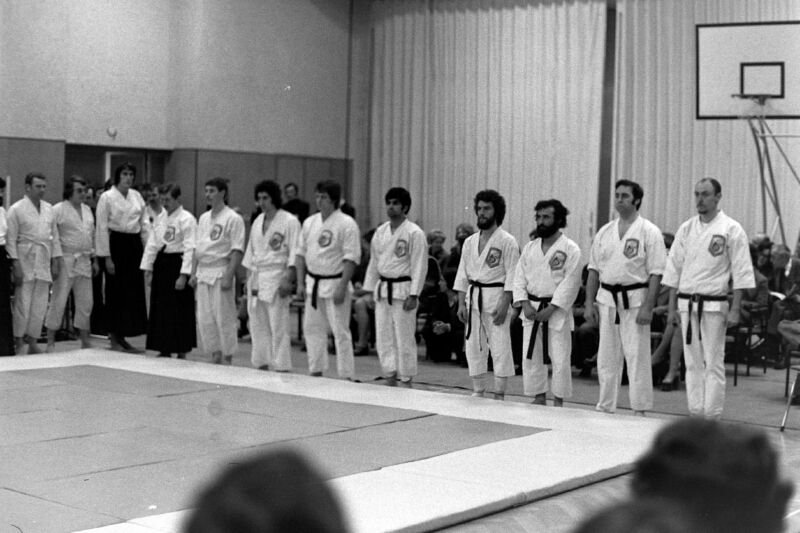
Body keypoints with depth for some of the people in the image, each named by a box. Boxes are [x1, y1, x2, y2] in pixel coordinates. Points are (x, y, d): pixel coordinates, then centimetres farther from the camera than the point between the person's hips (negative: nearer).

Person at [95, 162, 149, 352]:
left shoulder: (137, 196, 11)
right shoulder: (107, 197, -5)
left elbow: (145, 223, 14)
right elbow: (102, 228, -7)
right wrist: (107, 257, -11)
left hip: (134, 244, 5)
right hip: (116, 244, -5)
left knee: (134, 291, 5)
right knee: (116, 292, -2)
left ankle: (122, 337, 16)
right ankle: (114, 338, 9)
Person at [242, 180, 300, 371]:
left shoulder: (289, 221, -7)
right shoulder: (257, 222, 15)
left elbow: (294, 254, -12)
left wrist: (288, 279, -18)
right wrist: (249, 278, 14)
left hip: (277, 278, -7)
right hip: (257, 279, 7)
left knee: (279, 325, -8)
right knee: (258, 325, 10)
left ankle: (281, 367, -4)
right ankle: (262, 364, 19)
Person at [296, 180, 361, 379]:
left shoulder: (346, 224, -11)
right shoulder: (310, 222, 8)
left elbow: (351, 258, -15)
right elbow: (301, 254, 13)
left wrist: (342, 287, -19)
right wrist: (300, 283, 7)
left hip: (335, 283, -6)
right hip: (313, 283, 6)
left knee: (340, 331, -3)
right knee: (312, 328, 12)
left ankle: (346, 376, 4)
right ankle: (316, 372, 24)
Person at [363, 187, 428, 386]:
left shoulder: (414, 233, -9)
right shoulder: (380, 232, 10)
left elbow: (419, 267, -11)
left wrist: (413, 295, -16)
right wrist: (370, 291, 13)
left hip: (403, 290, -6)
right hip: (383, 290, 6)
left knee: (405, 338, -3)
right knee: (383, 338, 8)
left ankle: (406, 381, 7)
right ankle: (390, 380, 19)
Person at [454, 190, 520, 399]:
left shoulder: (507, 241, -7)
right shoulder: (470, 242, 11)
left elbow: (512, 276, -10)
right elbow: (462, 274, 11)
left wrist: (504, 305, -17)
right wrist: (461, 303, 4)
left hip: (496, 297, -6)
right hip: (473, 299, 6)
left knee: (500, 348, -4)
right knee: (473, 347, 9)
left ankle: (499, 395, 3)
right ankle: (478, 392, 20)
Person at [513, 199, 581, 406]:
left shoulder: (570, 249, -7)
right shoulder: (530, 247, 9)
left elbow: (570, 283, -13)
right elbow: (519, 278, 8)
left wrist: (550, 309, -17)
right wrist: (525, 304, -7)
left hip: (557, 310, -5)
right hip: (531, 310, 5)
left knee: (560, 360, -3)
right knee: (530, 357, 7)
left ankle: (558, 402, 8)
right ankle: (539, 398, 20)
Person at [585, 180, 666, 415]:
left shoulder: (649, 232, -5)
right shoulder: (604, 232, 10)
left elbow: (656, 273, -9)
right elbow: (594, 270, 13)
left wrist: (648, 307, -15)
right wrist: (589, 303, 6)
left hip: (635, 300, -5)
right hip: (607, 299, 5)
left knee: (637, 356, -3)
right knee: (607, 357, 10)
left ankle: (640, 409, 6)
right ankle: (606, 406, 20)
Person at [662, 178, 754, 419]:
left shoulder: (731, 229, -4)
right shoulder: (686, 228, 9)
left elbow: (741, 272, -5)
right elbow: (674, 268, 12)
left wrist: (735, 309, -10)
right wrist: (672, 306, 8)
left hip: (714, 304, -4)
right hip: (687, 303, 4)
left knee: (713, 363, -2)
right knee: (693, 362, 8)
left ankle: (712, 416, 3)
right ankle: (695, 413, 15)